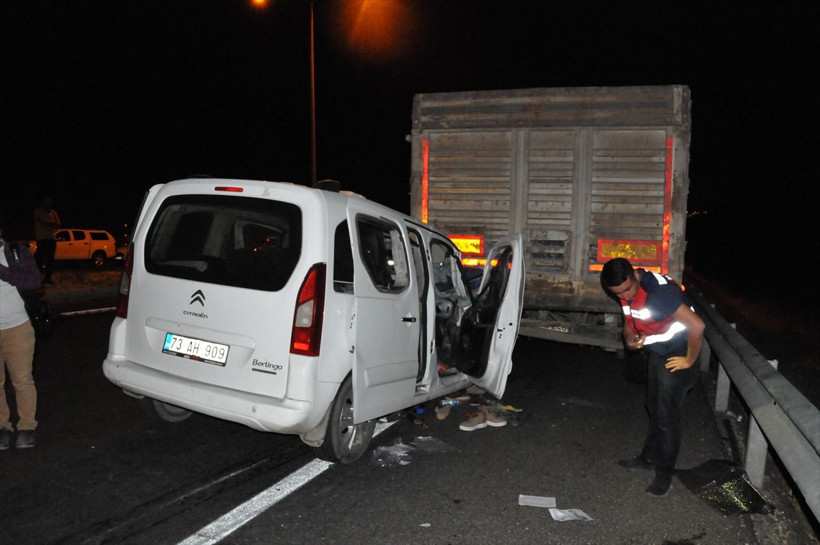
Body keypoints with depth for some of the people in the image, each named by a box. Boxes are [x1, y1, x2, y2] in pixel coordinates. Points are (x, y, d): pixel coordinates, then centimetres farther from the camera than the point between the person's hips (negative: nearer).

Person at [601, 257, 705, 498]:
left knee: (667, 415, -2)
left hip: (676, 355, -8)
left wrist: (689, 360, -23)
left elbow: (697, 325, -36)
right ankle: (650, 457, 38)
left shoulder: (659, 292, -33)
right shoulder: (627, 292, -5)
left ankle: (664, 474, 13)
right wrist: (630, 338, -12)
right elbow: (629, 320, 11)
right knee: (653, 408, 20)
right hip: (657, 352, 9)